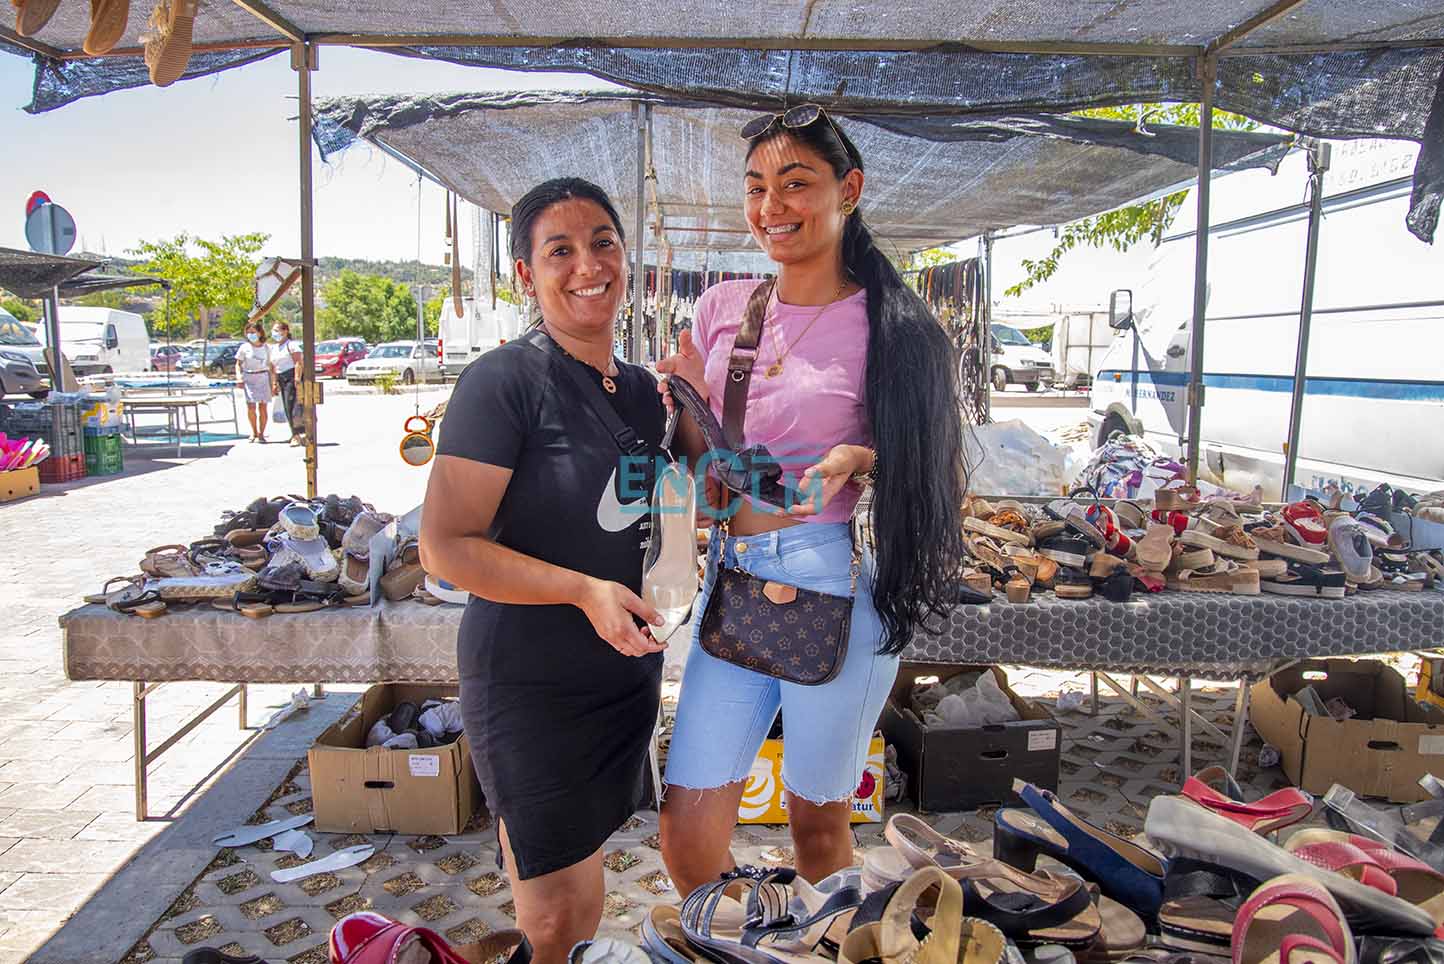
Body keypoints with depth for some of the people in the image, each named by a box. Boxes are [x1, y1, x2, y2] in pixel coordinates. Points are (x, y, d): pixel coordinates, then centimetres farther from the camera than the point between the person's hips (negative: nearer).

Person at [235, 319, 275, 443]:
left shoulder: (267, 348, 5)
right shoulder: (244, 348, 4)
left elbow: (271, 366, 8)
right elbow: (238, 364, 8)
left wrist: (273, 383, 4)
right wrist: (239, 377, -8)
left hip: (264, 378, 0)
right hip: (249, 378, 0)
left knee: (263, 407, -2)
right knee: (251, 406, -9)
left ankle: (261, 434, 10)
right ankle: (254, 432, 10)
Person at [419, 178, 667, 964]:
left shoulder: (645, 391, 6)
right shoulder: (504, 381, -16)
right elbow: (445, 548, -18)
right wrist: (584, 591, -26)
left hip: (627, 674, 7)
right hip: (530, 683, -6)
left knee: (581, 886, 21)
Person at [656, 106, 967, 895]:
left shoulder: (888, 325, -6)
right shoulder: (722, 308, 6)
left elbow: (924, 462, 1)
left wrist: (858, 460, -19)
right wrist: (681, 404, -7)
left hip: (836, 585, -4)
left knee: (819, 818, 14)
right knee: (687, 828, 7)